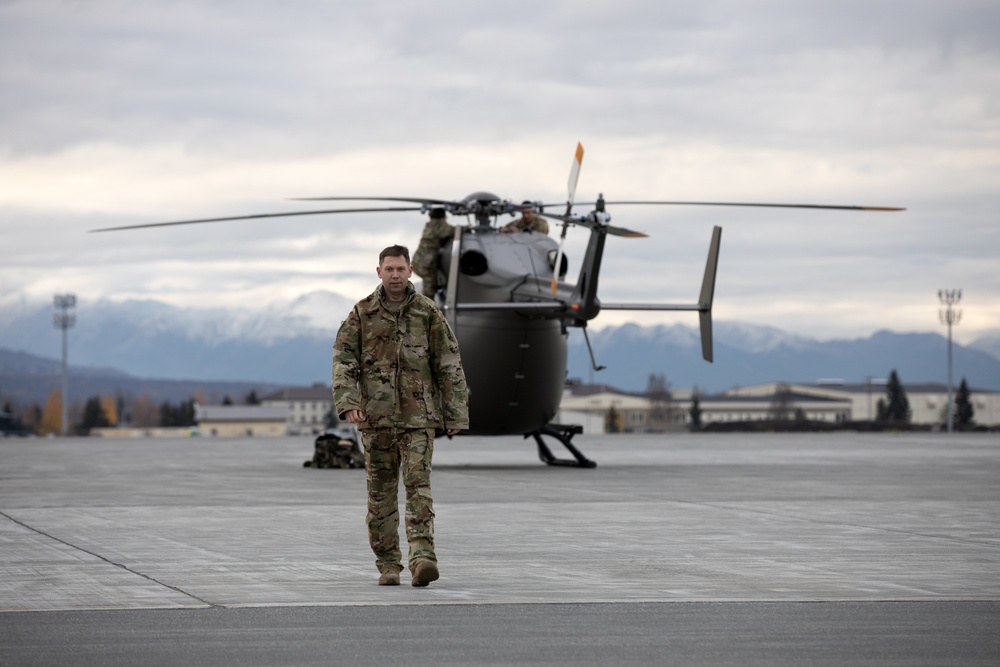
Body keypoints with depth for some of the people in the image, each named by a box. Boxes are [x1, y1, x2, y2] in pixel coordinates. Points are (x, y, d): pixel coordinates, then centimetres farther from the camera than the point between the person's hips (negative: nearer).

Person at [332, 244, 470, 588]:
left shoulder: (428, 313, 2)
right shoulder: (362, 313, 4)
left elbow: (449, 366, 3)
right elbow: (343, 360, -1)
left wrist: (455, 415, 0)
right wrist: (347, 402, -17)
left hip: (418, 417, -1)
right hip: (376, 417, 1)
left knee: (418, 486, -13)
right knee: (381, 492, 5)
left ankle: (422, 559, -22)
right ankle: (388, 565, 13)